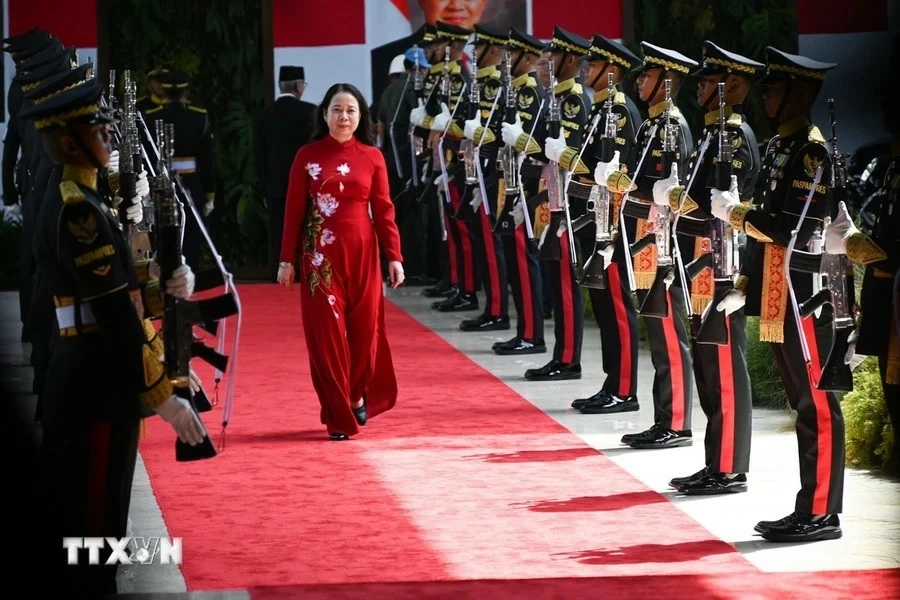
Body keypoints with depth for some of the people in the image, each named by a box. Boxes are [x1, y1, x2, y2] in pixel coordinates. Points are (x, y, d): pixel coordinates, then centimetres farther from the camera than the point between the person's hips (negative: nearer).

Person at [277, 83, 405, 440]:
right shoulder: (308, 156, 1)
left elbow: (384, 210, 3)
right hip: (321, 254, -1)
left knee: (364, 328, 5)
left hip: (362, 252, 1)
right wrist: (288, 260, -2)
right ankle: (339, 416, 5)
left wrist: (394, 256, -3)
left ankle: (359, 396, 30)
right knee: (327, 332, -2)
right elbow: (294, 211, 1)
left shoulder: (372, 157, 3)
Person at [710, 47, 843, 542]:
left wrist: (736, 213, -11)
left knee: (817, 404, -5)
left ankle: (822, 513, -2)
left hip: (804, 299, -10)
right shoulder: (778, 148, 15)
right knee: (803, 404, 12)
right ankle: (809, 509, 18)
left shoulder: (812, 152, -13)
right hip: (776, 299, 10)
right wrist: (744, 286, 12)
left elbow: (796, 229, -21)